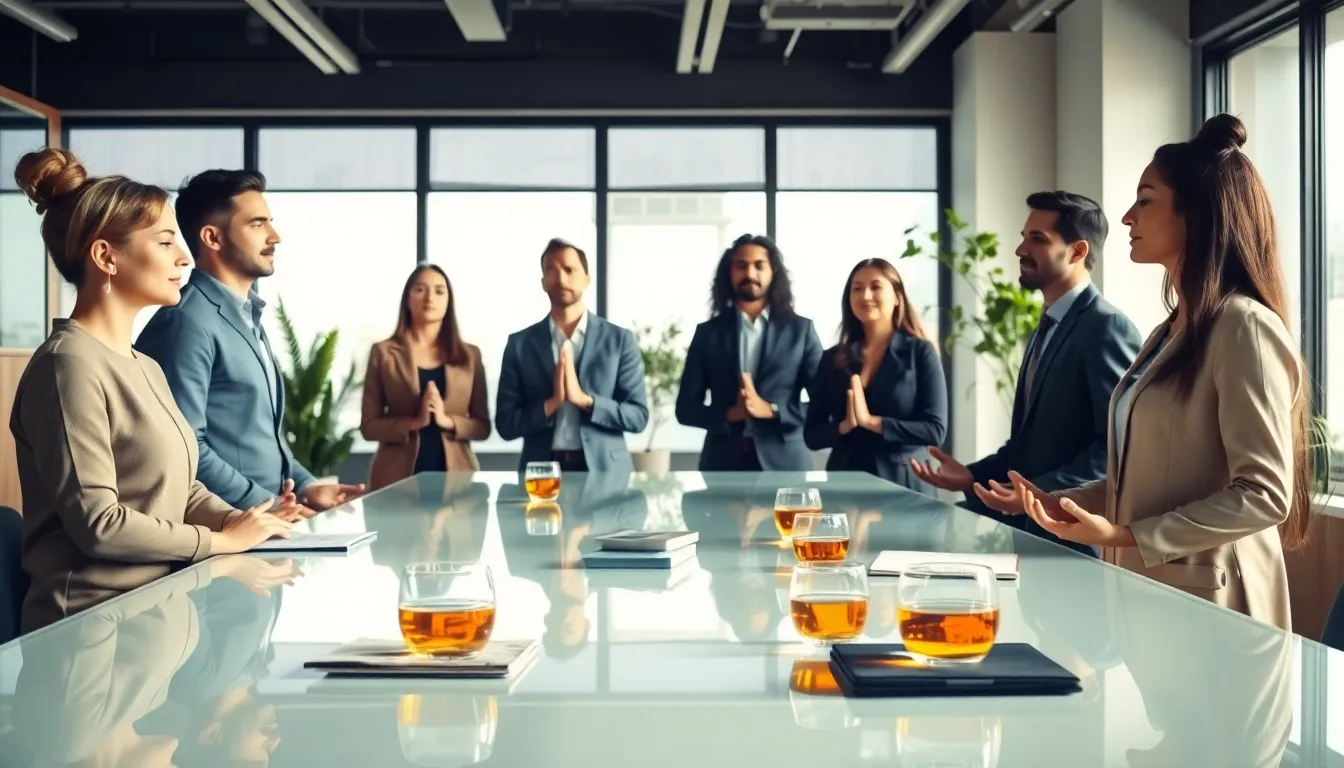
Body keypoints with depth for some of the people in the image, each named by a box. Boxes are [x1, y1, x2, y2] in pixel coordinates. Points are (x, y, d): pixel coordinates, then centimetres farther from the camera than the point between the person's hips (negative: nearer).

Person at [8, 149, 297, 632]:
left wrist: (242, 521, -1)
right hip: (94, 626, -8)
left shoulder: (145, 369, 16)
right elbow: (97, 523, -20)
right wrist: (223, 540, -10)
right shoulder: (69, 365, -14)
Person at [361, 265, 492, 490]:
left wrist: (447, 421, -13)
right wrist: (414, 423, -15)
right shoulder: (384, 353, 3)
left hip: (456, 476, 1)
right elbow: (369, 426, 1)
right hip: (398, 478, -1)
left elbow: (483, 426, 6)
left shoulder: (469, 355, 7)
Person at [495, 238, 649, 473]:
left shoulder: (620, 340, 3)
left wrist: (585, 400, -14)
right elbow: (505, 424, 2)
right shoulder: (520, 344, 5)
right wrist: (551, 403, -14)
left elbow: (639, 416, -1)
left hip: (605, 472, 0)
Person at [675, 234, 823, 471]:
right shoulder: (708, 332, 9)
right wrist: (729, 414, -12)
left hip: (784, 463, 0)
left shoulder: (800, 329, 7)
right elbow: (686, 408, 7)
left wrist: (771, 410, -13)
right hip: (723, 463, 1)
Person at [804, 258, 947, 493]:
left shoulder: (920, 352, -2)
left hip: (905, 484, -2)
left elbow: (935, 430, -10)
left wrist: (871, 421, -16)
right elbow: (811, 436, 3)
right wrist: (845, 426, -15)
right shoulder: (832, 359, 5)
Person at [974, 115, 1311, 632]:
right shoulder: (1170, 333, 13)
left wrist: (1127, 536, -23)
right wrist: (1061, 501, 8)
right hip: (1150, 593, 8)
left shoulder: (1243, 326, -14)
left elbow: (1263, 494, -20)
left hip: (1207, 607, -8)